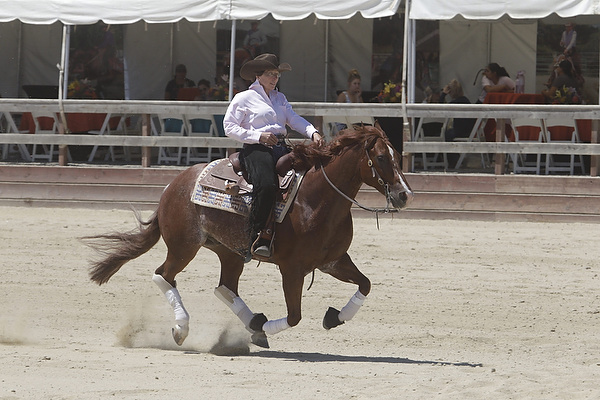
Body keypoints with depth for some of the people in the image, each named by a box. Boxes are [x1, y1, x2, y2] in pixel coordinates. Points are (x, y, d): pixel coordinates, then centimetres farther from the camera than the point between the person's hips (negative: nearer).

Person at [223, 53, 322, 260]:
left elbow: (294, 119, 12)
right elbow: (229, 127, 1)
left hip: (281, 149, 6)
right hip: (256, 149, -6)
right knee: (266, 185, -33)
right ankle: (256, 239, -31)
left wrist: (313, 133, -9)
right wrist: (258, 136, -11)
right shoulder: (244, 98, 7)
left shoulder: (280, 98, 25)